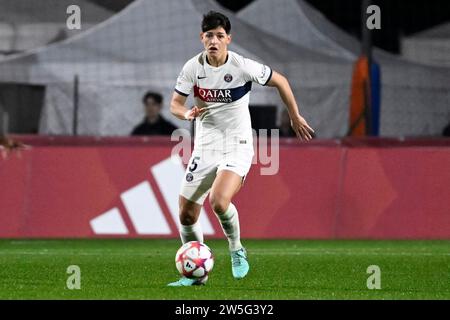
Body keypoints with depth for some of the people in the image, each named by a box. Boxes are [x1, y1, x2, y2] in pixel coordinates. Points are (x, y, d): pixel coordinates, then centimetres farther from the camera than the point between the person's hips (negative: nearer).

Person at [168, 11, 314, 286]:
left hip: (237, 146, -4)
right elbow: (175, 104, 6)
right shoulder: (193, 67, -4)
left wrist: (295, 117, 10)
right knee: (187, 214, 1)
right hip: (205, 147, 4)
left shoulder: (243, 67, -14)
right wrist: (187, 113, -18)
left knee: (219, 201, -28)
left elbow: (280, 81, 2)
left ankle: (237, 250, 0)